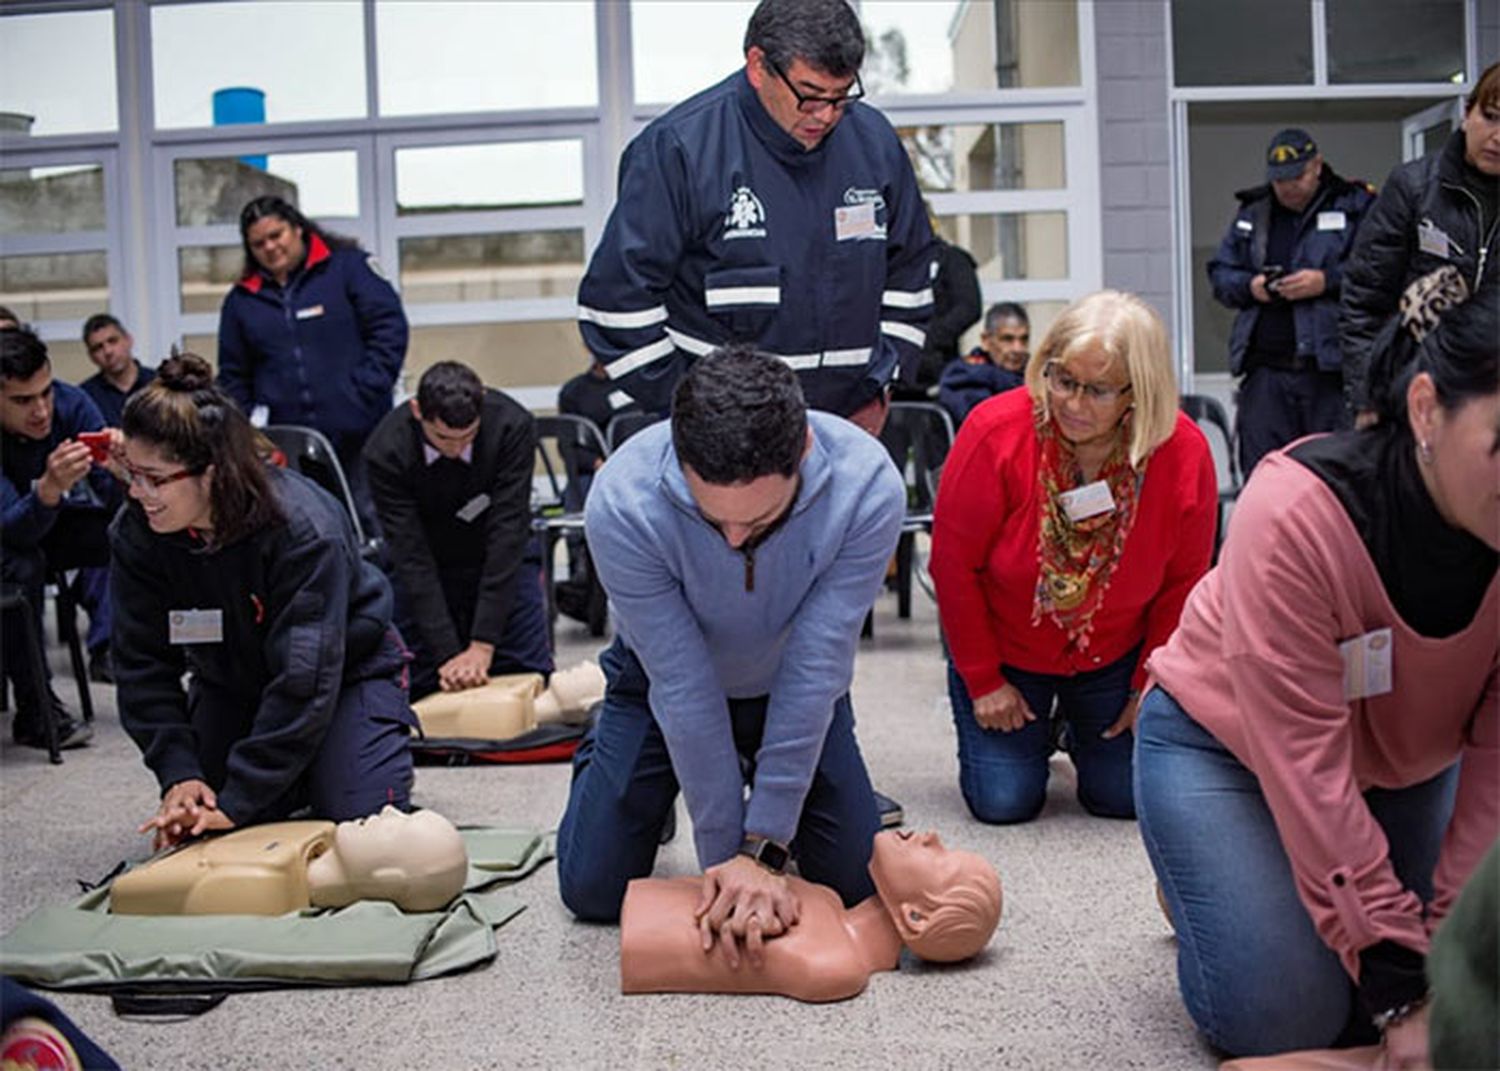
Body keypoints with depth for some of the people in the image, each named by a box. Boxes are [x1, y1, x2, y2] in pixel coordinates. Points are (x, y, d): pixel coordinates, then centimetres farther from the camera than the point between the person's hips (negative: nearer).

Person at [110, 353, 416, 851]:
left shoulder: (305, 529, -35)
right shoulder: (134, 534, -20)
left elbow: (304, 678, -34)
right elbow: (143, 663, -13)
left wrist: (239, 801, -34)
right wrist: (178, 774, -25)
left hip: (346, 668, -4)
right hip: (228, 679, 5)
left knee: (365, 821, -17)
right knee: (196, 826, -4)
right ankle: (295, 771, 23)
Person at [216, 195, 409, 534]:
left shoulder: (347, 266, 4)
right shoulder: (241, 299, 15)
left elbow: (390, 328, -2)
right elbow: (232, 376, 19)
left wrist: (367, 392, -10)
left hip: (357, 434, -3)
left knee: (375, 526, 0)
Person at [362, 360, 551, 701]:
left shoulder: (512, 426, -27)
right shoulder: (385, 452, -26)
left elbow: (507, 536, -27)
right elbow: (412, 559, -25)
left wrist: (482, 646, -31)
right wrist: (449, 654, -31)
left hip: (503, 560, 0)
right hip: (426, 566, 0)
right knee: (422, 691, -5)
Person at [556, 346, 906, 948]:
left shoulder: (867, 487, -35)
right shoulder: (622, 502, -36)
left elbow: (814, 671, -30)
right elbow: (683, 687, -30)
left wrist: (762, 849, -29)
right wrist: (724, 854, -25)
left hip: (790, 687, 1)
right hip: (661, 681, -1)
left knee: (857, 883, -2)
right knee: (593, 890, -3)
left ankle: (766, 777, 27)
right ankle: (603, 755, 27)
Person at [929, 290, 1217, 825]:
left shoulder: (1185, 454, -21)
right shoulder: (994, 431, -26)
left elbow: (1182, 583, -6)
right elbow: (953, 563, -16)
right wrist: (982, 681, -11)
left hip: (1113, 655, 2)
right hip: (1003, 648, -1)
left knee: (1124, 797, -1)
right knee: (1006, 801, -7)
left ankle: (1078, 726, 32)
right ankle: (1032, 728, 29)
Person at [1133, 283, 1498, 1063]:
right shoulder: (1298, 511, -35)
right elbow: (1308, 769, -33)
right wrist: (1401, 988, -31)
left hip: (1406, 759, 4)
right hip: (1227, 747, -4)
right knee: (1283, 1016, -14)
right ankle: (1198, 882, 16)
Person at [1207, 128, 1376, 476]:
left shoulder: (1356, 206, 3)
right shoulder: (1252, 211, 17)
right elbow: (1220, 273, 17)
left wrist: (1327, 281, -16)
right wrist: (1250, 287, -3)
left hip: (1331, 368, -3)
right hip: (1265, 369, 4)